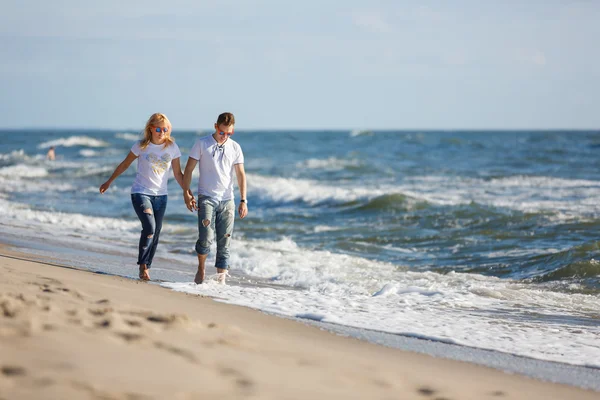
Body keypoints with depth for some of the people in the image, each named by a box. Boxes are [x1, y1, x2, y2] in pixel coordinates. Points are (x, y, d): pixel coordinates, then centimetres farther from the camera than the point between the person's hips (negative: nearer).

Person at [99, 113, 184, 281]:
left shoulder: (172, 147, 0)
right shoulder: (141, 146, -6)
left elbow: (177, 174, 8)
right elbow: (124, 164, 7)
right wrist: (109, 182, 13)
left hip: (160, 195, 4)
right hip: (141, 193, -4)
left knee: (155, 235, 4)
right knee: (149, 227, -21)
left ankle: (146, 268, 14)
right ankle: (143, 266, -11)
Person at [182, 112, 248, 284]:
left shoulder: (235, 147, 7)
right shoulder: (202, 144, 1)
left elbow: (240, 175, 7)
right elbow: (188, 169, 4)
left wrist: (243, 201, 0)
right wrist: (186, 193, -3)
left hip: (227, 199, 3)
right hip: (206, 197, -2)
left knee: (224, 241, 0)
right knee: (206, 238, -15)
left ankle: (221, 279, 4)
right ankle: (201, 269, 9)